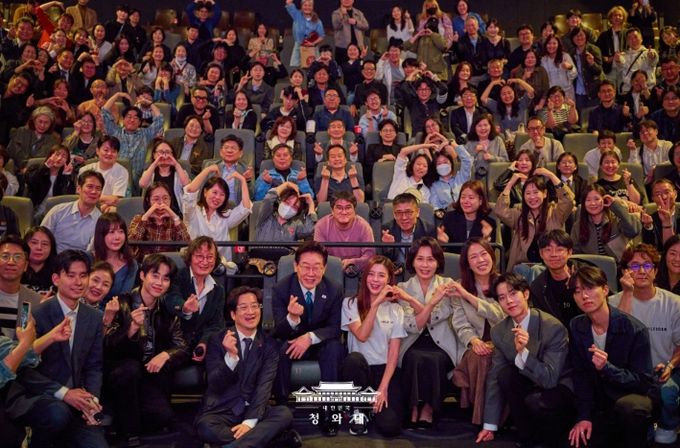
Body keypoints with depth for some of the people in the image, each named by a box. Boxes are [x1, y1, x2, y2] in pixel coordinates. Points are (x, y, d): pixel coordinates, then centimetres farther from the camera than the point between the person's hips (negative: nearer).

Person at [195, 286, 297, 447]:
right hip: (222, 409, 0)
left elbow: (264, 385, -8)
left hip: (253, 410, 1)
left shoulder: (269, 344, 2)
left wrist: (250, 422, -23)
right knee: (206, 427, -33)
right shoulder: (217, 340, -2)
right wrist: (231, 356, -29)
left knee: (285, 414, -27)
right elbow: (215, 386, -10)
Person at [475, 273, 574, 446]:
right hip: (529, 386, 5)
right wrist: (490, 426, -2)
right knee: (505, 374, -24)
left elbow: (549, 379, -25)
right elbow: (495, 378, -1)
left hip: (559, 387, -5)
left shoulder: (553, 327, -22)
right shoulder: (499, 331, -6)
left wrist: (523, 352, -40)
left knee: (535, 402, -35)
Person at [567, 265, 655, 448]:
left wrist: (606, 368, -32)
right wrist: (583, 416, -7)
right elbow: (581, 376, 1)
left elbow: (644, 382, -17)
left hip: (634, 398, -4)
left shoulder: (635, 329, -20)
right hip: (600, 405, 5)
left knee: (628, 406, -37)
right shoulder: (577, 327, -4)